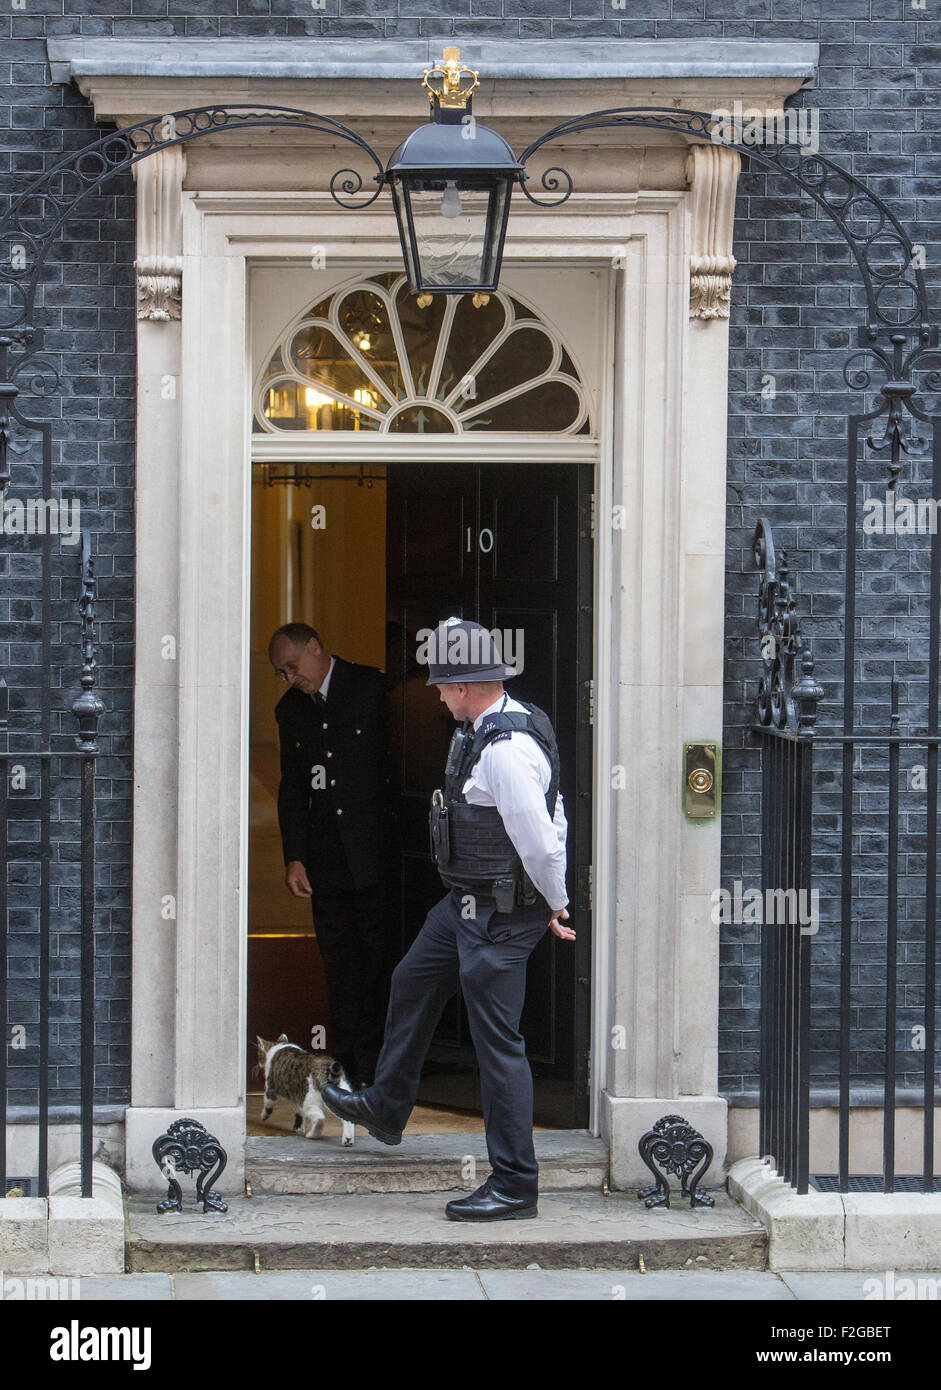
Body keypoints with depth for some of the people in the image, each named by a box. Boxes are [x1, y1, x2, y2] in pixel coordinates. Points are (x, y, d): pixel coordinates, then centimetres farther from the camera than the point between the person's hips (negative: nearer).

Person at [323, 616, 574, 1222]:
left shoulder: (507, 750, -25)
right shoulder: (513, 725, 8)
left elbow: (541, 842, -25)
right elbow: (555, 824, 14)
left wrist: (556, 907, -10)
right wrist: (556, 902, 16)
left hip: (498, 918, -11)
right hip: (468, 903, 11)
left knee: (498, 1041, -6)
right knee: (413, 984, 26)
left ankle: (516, 1187, 1)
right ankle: (387, 1108, 47)